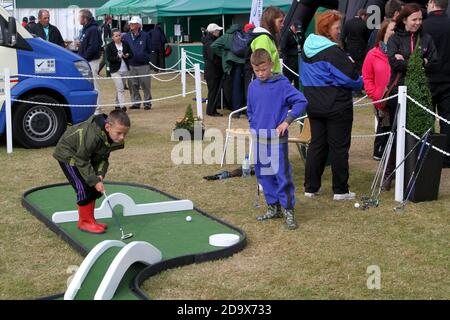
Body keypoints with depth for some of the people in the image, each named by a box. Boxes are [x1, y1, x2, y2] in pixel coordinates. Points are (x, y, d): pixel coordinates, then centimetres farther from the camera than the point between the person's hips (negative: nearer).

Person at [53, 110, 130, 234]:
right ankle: (85, 222, -1)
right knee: (84, 187, -15)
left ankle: (88, 219, 19)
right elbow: (81, 161, -31)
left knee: (95, 188, 6)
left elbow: (103, 158, -5)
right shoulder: (92, 136, -40)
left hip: (82, 155, 8)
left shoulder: (113, 139, -16)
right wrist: (95, 180, -30)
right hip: (67, 154, -8)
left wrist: (100, 174, -21)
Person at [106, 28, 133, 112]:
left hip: (125, 70, 4)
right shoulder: (109, 46, -5)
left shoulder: (125, 44, 4)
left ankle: (118, 104, 28)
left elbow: (131, 54, 7)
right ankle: (122, 106, -17)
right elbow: (109, 58, -9)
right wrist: (118, 57, -22)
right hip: (115, 70, -4)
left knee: (119, 88, 16)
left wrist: (127, 56, -14)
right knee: (120, 89, -13)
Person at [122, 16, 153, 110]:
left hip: (143, 65, -3)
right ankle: (136, 102, 16)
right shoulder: (126, 37, 7)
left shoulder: (145, 36, 0)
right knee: (133, 86, 6)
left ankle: (147, 102, 9)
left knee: (145, 85, 0)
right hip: (131, 66, 3)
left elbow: (149, 50, 5)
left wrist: (145, 57, 0)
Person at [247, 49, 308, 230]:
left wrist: (287, 121, -14)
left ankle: (288, 210, 3)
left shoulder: (282, 84, -9)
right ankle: (273, 208, 24)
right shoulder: (253, 86, 8)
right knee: (264, 175, 12)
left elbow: (301, 101, -11)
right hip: (259, 139, 6)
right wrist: (253, 127, 10)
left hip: (277, 138, -6)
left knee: (282, 175, -5)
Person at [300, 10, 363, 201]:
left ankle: (311, 187, 16)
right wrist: (359, 83, 4)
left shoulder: (307, 48, 8)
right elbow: (351, 77, -16)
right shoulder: (332, 51, -18)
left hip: (314, 105, 7)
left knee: (316, 144, 14)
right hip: (336, 106, -7)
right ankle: (340, 190, 8)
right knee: (339, 147, 2)